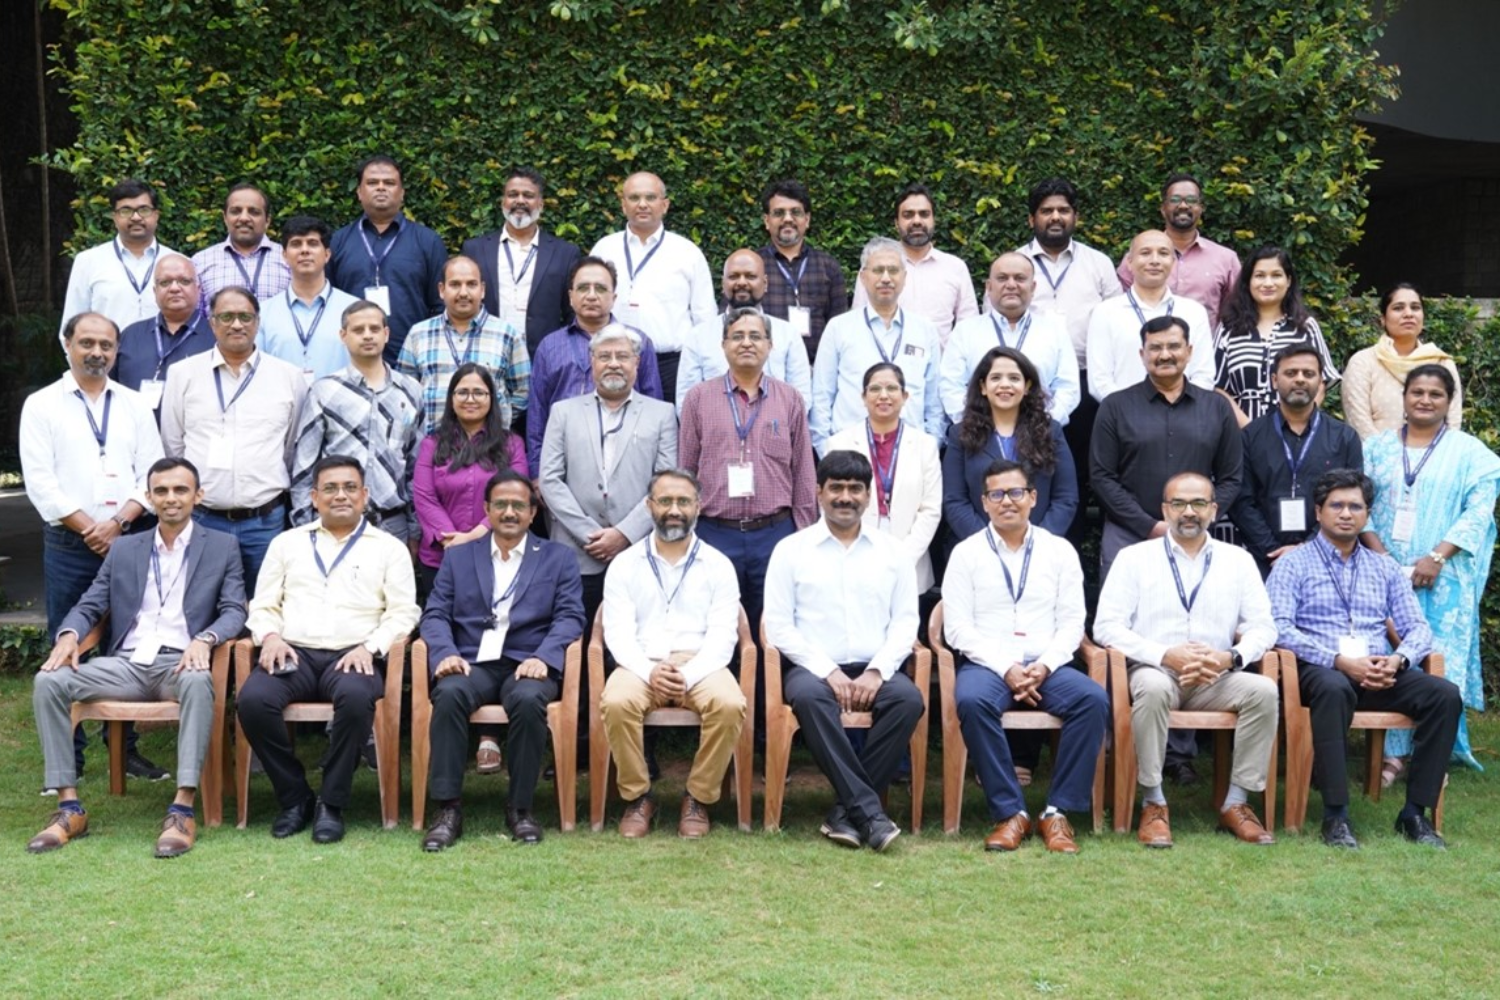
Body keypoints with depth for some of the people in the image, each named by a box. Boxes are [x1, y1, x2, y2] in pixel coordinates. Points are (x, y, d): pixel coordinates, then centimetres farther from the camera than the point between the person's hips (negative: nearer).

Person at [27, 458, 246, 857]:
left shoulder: (222, 547, 10)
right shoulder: (123, 550, 20)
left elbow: (234, 611, 0)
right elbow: (89, 605, 16)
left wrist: (205, 639, -22)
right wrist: (69, 635, -8)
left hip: (180, 663, -3)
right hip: (126, 664, 4)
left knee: (198, 681, -40)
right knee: (48, 681, -22)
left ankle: (182, 810, -39)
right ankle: (69, 807, -20)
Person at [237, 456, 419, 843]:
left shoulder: (389, 548, 14)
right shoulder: (287, 542, 22)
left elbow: (403, 612, 6)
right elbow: (263, 605, 18)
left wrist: (370, 647, -11)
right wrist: (270, 636, -4)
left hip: (353, 656, -2)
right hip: (294, 653, 2)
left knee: (356, 698, -38)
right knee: (252, 699, -30)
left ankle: (331, 804, -20)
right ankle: (295, 797, -10)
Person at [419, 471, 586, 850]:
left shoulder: (558, 558, 15)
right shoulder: (459, 557, 20)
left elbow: (570, 617, 3)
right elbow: (435, 615, 10)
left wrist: (542, 657, -15)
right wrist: (445, 652, -12)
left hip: (526, 663, -1)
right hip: (471, 662, 1)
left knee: (529, 699, -35)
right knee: (449, 693, -33)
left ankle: (520, 807, -19)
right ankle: (448, 808, -27)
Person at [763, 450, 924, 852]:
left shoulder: (892, 551, 14)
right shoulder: (791, 550, 8)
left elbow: (905, 621, 8)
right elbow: (778, 625, 1)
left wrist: (876, 672, -10)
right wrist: (827, 672, -11)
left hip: (874, 670, 2)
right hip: (813, 667, -2)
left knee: (909, 698, -30)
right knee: (809, 696, -36)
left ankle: (847, 810, -24)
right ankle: (868, 810, -35)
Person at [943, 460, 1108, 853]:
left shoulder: (1060, 551, 12)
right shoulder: (966, 553, 8)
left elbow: (1072, 621, 7)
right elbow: (958, 627, 0)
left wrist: (1045, 666, -12)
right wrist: (1006, 668, -13)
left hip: (1047, 667, 2)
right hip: (987, 664, -1)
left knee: (1093, 698, -28)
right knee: (972, 700, -35)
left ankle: (1058, 811, -20)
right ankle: (1010, 812, -25)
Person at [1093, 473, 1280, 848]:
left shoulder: (1238, 560, 13)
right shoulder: (1134, 557, 5)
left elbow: (1263, 626, 7)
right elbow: (1106, 626, -3)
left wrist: (1231, 656, -15)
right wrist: (1165, 655, -17)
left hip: (1217, 678, 3)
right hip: (1155, 671, -2)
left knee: (1264, 689, -27)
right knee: (1153, 687, -37)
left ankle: (1235, 804, -15)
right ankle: (1153, 803, -23)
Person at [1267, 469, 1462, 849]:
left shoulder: (1385, 568, 21)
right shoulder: (1294, 563, 7)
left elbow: (1417, 628, 14)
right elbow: (1279, 627, -8)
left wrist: (1398, 660, -10)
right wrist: (1339, 660, -19)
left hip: (1379, 674, 4)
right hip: (1320, 671, -4)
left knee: (1445, 695, -22)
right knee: (1334, 687, -39)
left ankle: (1415, 811, -17)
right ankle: (1335, 814, -35)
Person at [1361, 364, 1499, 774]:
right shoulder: (1378, 447, 11)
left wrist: (1436, 557, -15)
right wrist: (1376, 551, -10)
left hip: (1442, 578, -2)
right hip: (1385, 572, 2)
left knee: (1438, 663, -6)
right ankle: (1393, 751, 3)